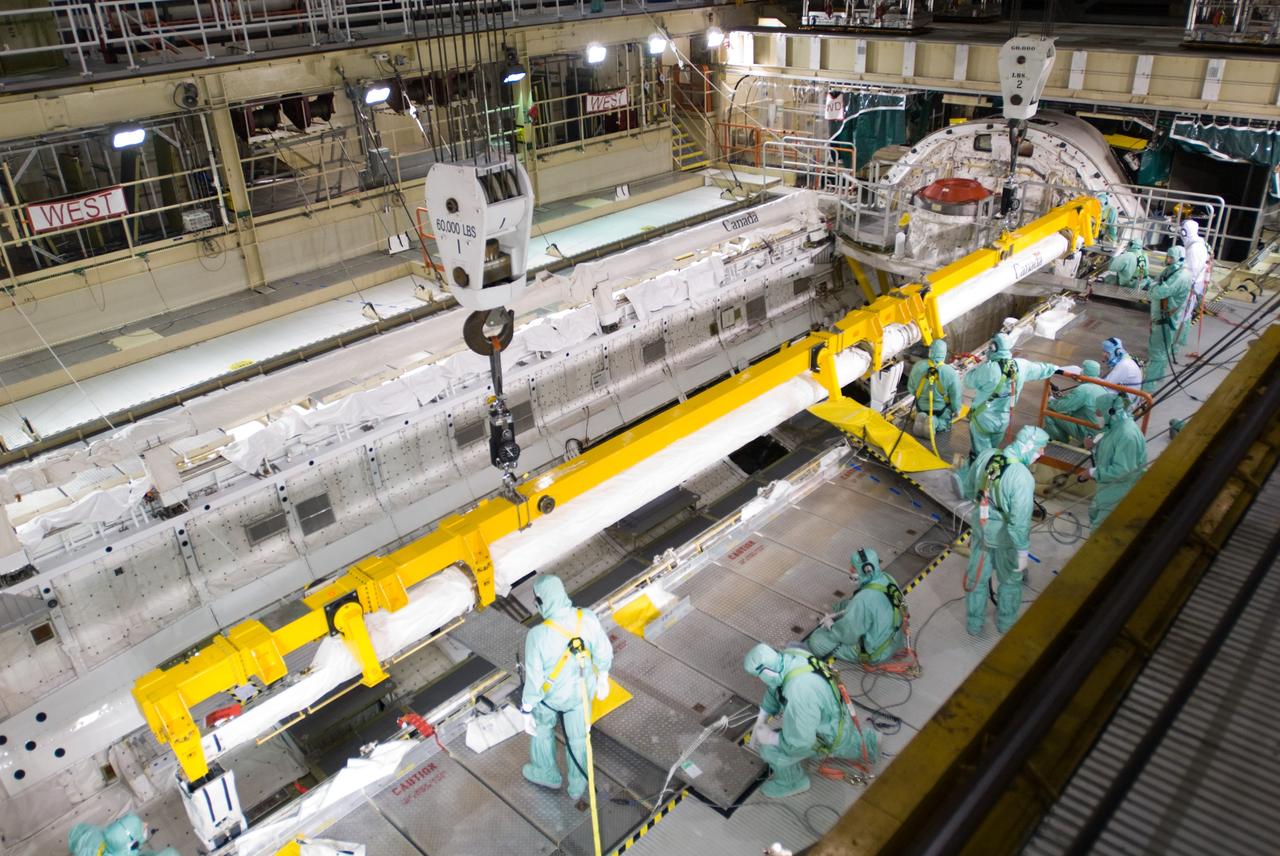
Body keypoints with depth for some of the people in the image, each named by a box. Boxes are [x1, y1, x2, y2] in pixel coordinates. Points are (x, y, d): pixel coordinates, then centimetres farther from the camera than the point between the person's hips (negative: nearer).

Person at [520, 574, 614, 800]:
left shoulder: (538, 636, -37)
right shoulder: (588, 618, -26)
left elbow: (534, 680, -25)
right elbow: (604, 653, -10)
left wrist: (526, 712, -8)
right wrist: (602, 678, 11)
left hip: (552, 693, -3)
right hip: (582, 689, 3)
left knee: (541, 724, 31)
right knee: (578, 736, 27)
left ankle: (546, 772, 54)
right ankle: (577, 784, 49)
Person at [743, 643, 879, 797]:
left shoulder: (799, 695, -44)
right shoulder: (788, 656, -20)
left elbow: (799, 743, -34)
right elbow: (774, 689, 0)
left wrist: (770, 737, -19)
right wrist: (759, 723, 3)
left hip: (830, 736, -8)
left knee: (770, 748, -10)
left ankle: (792, 782, 15)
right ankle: (866, 741, 53)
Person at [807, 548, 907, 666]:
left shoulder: (864, 599, -36)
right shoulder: (886, 578, -10)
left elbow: (848, 634, -23)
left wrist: (831, 625, -4)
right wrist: (838, 614, 3)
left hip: (876, 653, -8)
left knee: (818, 642, -4)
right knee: (842, 605, 19)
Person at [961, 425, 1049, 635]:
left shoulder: (986, 456, -16)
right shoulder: (1023, 478, -34)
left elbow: (969, 490, 0)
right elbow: (1019, 522, -29)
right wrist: (1023, 552, -16)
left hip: (981, 529, 5)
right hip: (1004, 538, -5)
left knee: (977, 577, 24)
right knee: (1010, 581, 24)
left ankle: (974, 623, 43)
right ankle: (1006, 622, 46)